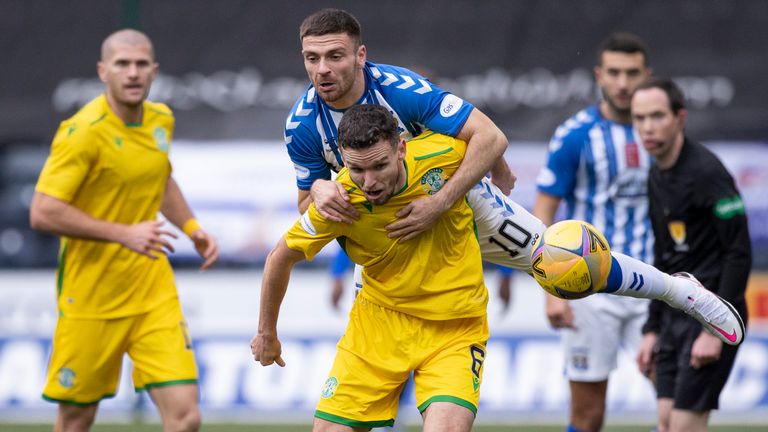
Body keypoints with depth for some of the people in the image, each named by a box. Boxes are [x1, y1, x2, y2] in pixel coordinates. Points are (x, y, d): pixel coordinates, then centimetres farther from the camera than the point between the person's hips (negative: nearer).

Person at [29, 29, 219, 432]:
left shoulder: (161, 120, 5)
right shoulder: (83, 132, -16)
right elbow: (43, 213, -22)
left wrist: (192, 227, 9)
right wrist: (124, 234, -25)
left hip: (153, 290, 5)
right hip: (90, 300, -5)